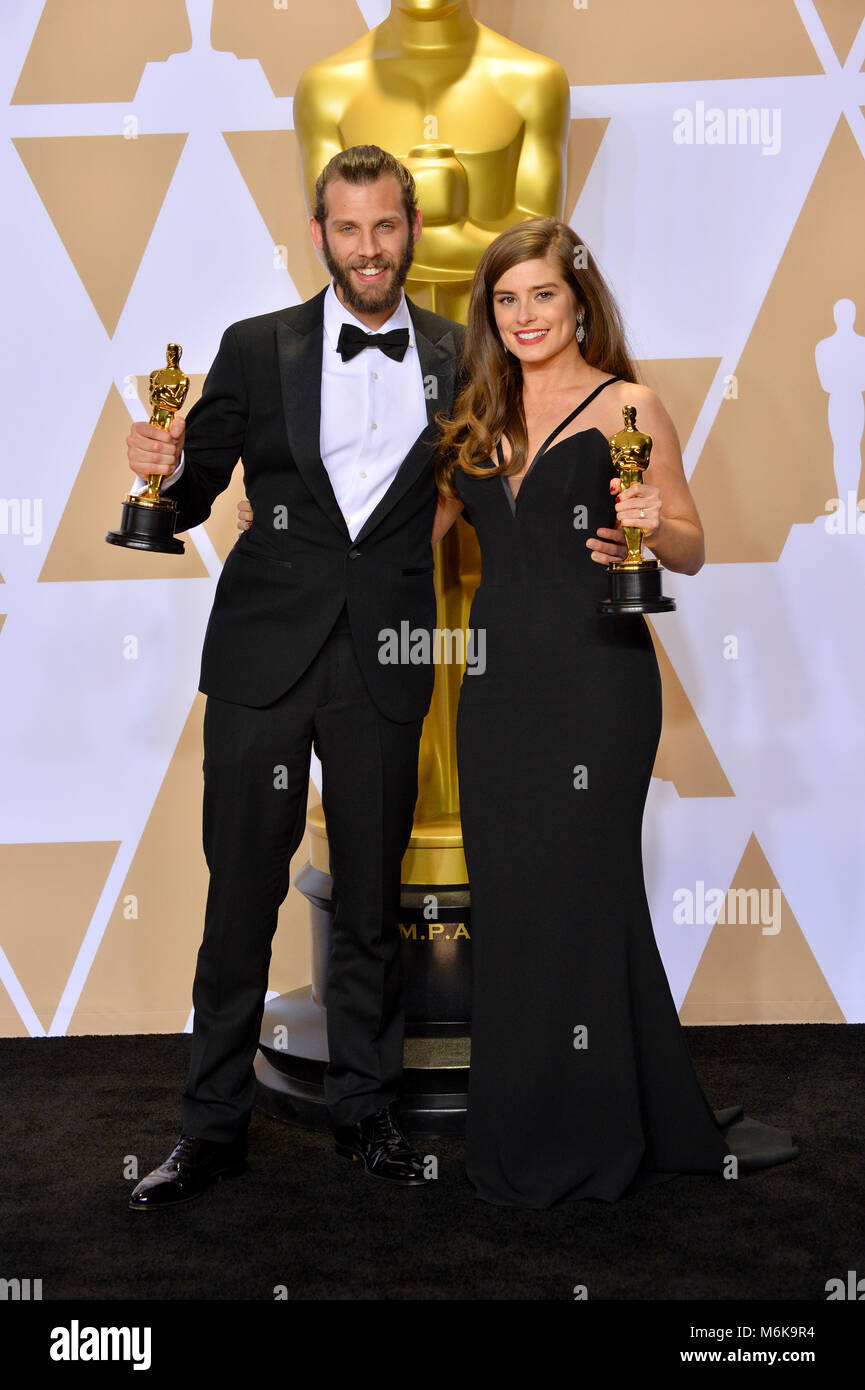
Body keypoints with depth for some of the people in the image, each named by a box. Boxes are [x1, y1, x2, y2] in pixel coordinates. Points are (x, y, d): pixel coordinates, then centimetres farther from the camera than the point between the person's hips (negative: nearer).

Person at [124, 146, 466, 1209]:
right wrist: (165, 471, -16)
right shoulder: (256, 347, 4)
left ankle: (364, 1112, 27)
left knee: (372, 901, 10)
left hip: (385, 663, 1)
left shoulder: (456, 357, 7)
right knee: (241, 894, 4)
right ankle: (213, 1127, 18)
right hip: (263, 654, -1)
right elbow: (190, 500, 6)